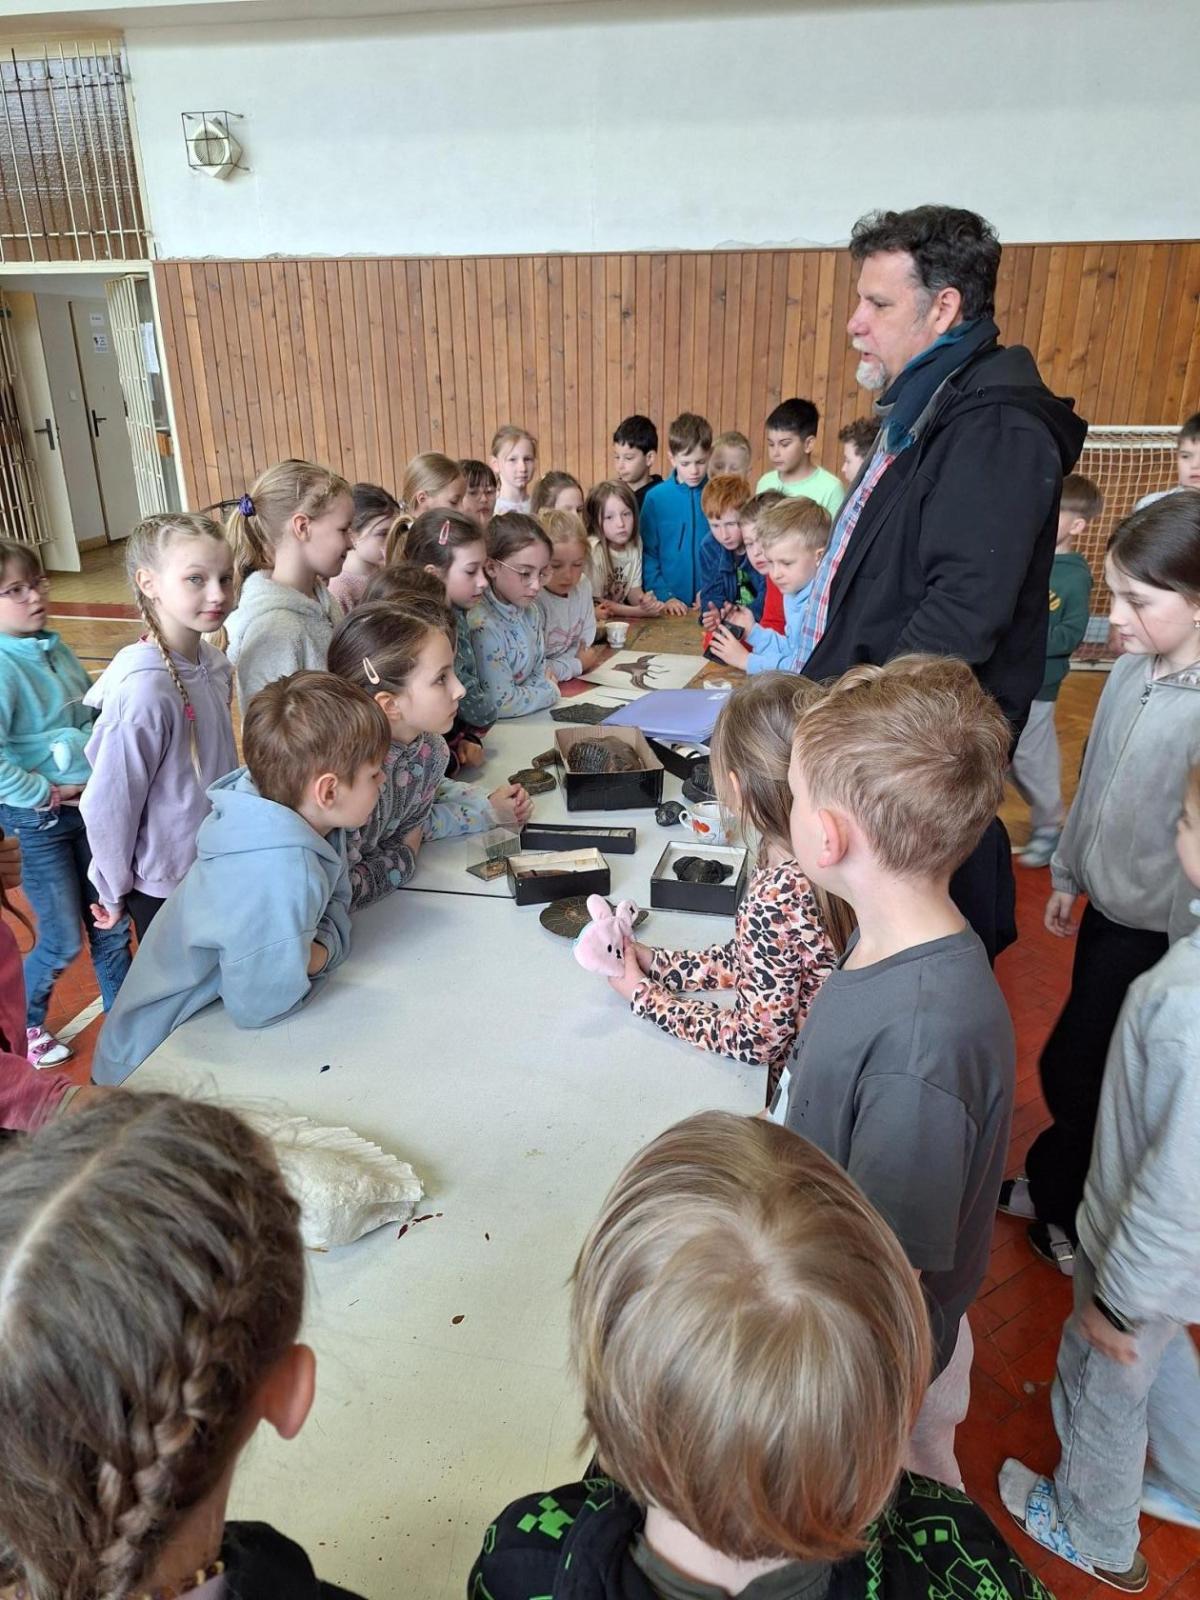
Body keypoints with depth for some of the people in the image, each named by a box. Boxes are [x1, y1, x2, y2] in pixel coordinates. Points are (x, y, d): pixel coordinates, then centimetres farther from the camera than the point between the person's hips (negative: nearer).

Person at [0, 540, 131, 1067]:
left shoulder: (55, 649, 3)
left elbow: (93, 714, 18)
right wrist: (47, 794, -19)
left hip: (90, 806, 6)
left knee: (111, 927, 16)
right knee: (63, 942, 7)